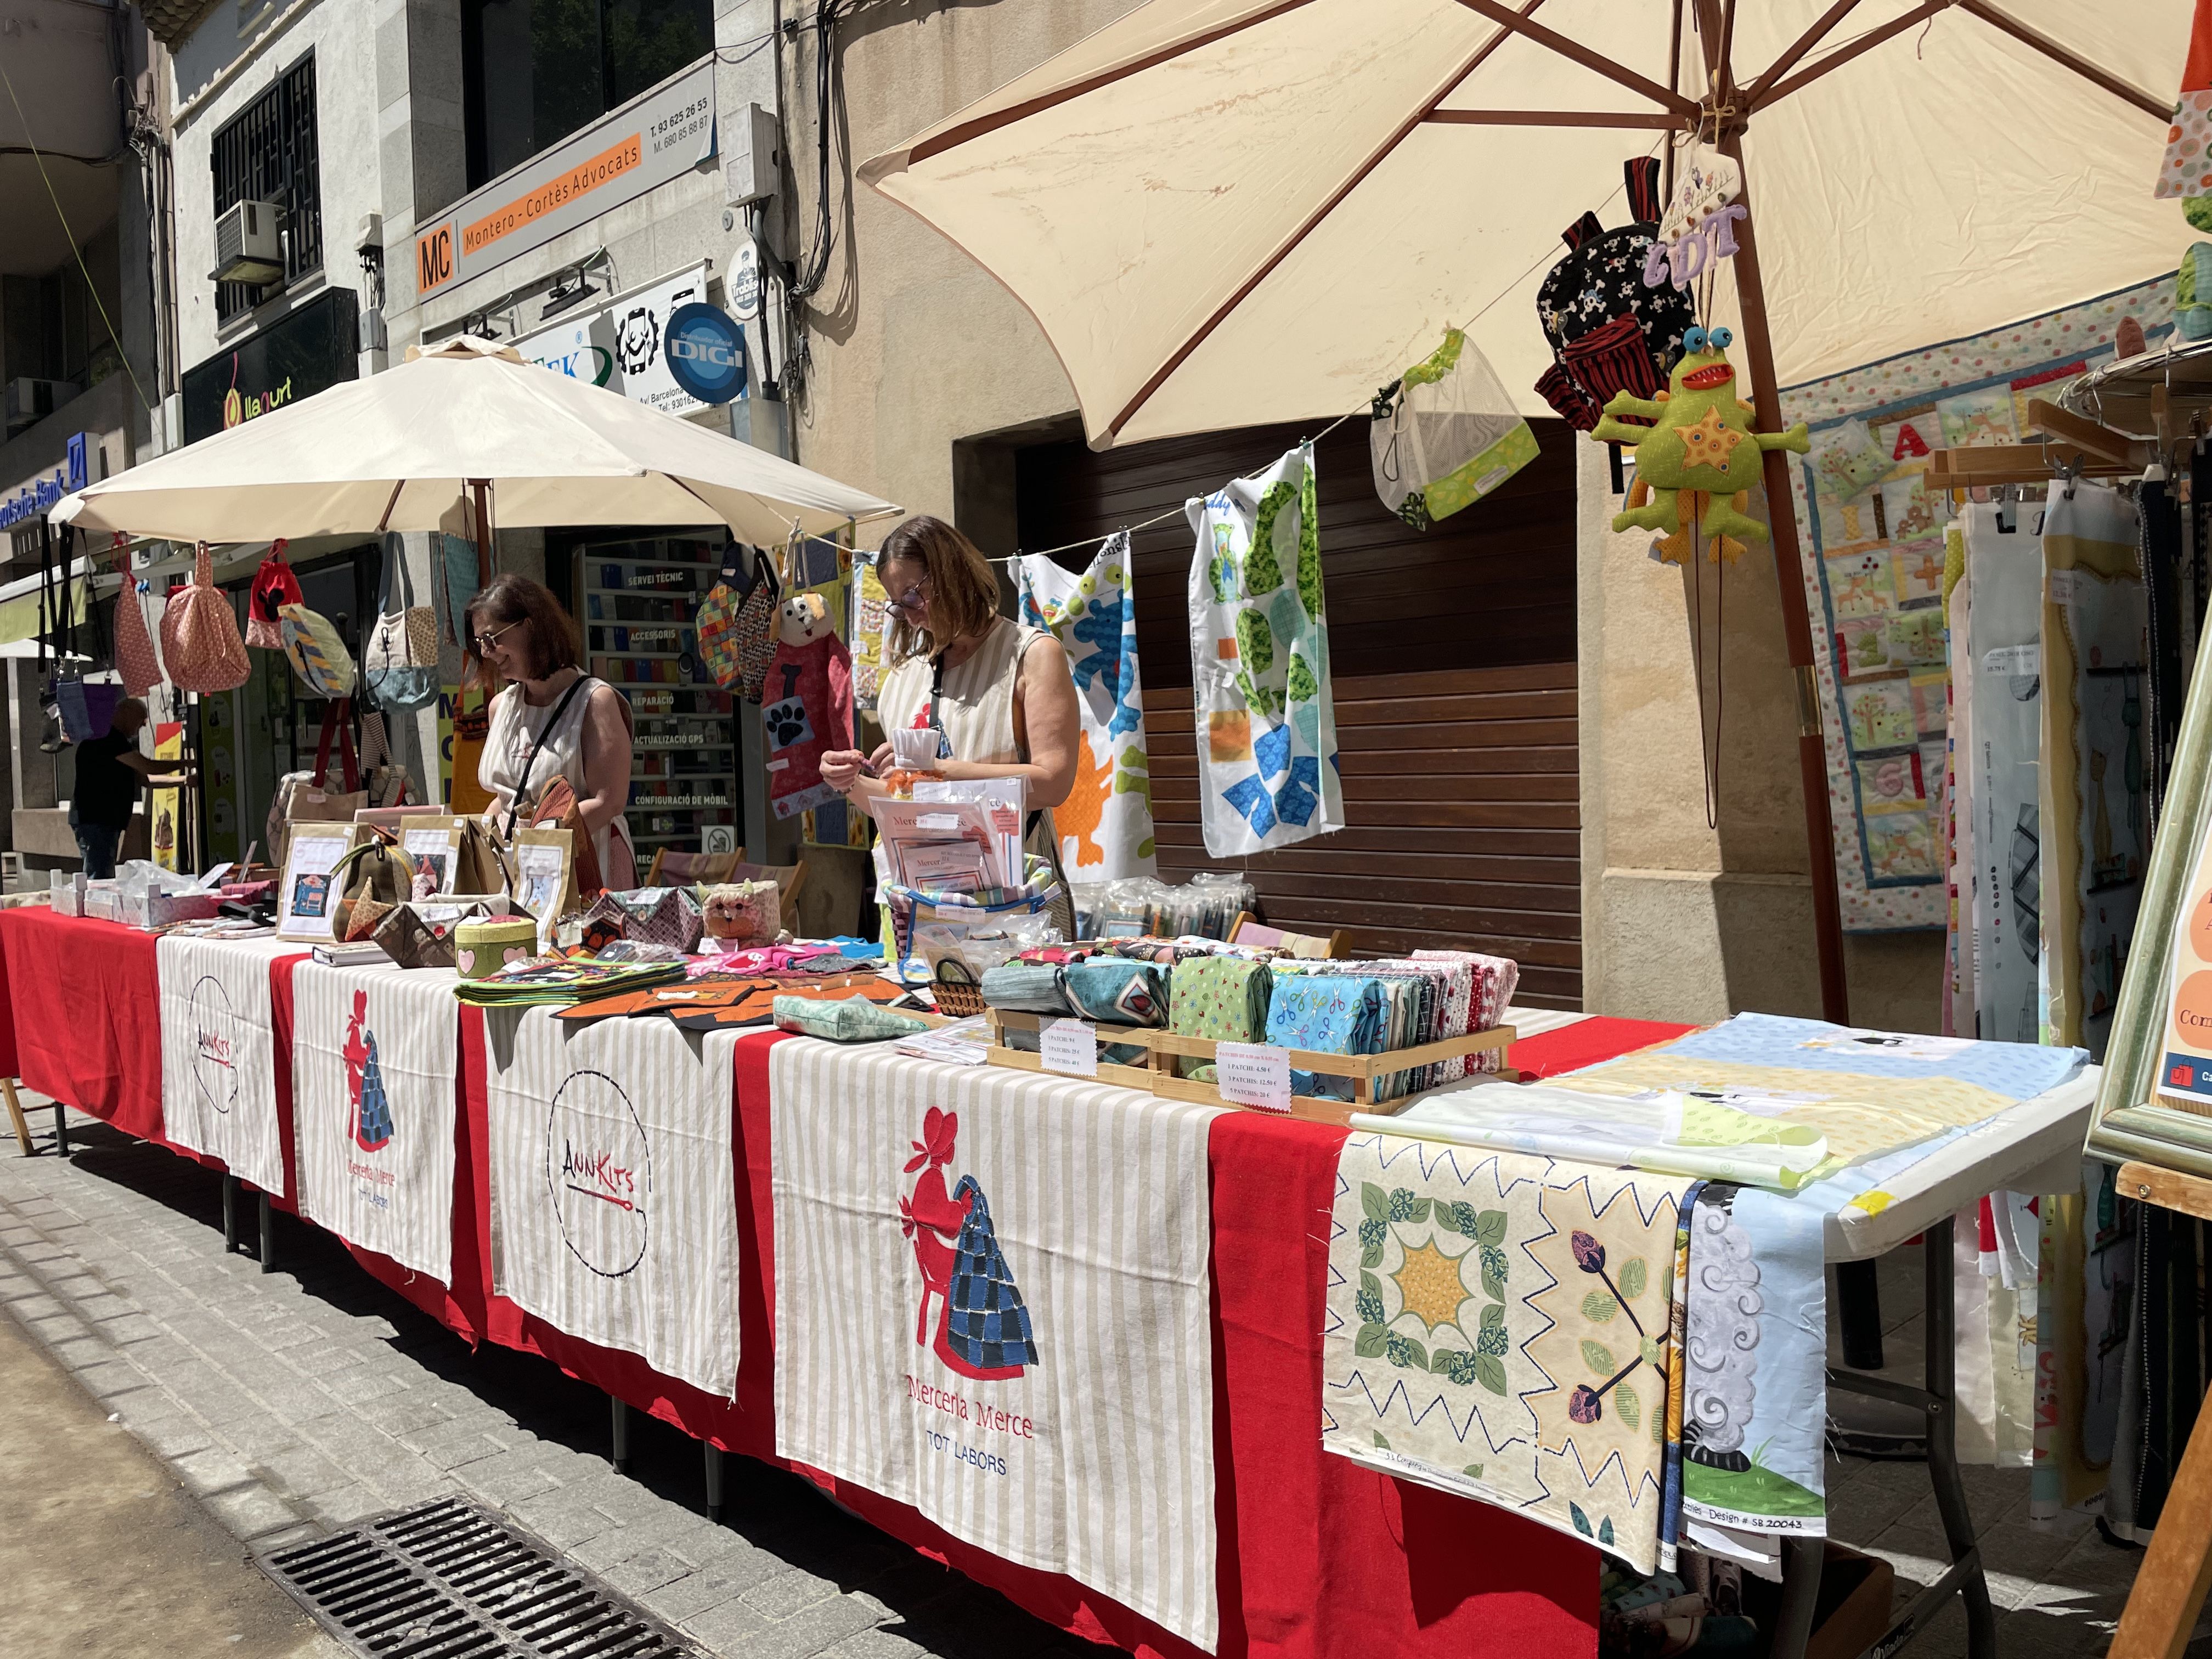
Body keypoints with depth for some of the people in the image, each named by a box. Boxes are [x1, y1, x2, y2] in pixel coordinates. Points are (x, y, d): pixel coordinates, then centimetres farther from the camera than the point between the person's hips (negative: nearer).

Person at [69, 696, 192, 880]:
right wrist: (184, 764, -4)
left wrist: (184, 780, 15)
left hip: (106, 822, 11)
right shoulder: (107, 739, -12)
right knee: (100, 880, -15)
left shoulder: (116, 740, 22)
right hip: (94, 821, -11)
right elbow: (148, 767, -17)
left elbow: (144, 779, 22)